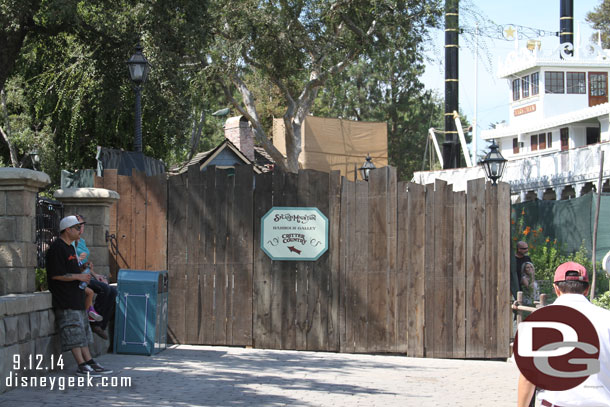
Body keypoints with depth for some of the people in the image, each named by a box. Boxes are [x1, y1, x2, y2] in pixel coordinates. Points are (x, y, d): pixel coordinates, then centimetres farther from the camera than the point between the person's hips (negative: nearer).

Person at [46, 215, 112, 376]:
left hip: (76, 297, 11)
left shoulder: (70, 248, 19)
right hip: (65, 299, -11)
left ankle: (89, 362, 12)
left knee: (83, 331, 10)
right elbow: (56, 275, -20)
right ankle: (82, 366, -10)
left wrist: (82, 271, 11)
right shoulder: (57, 248, -14)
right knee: (74, 333, -10)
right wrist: (78, 277, -15)